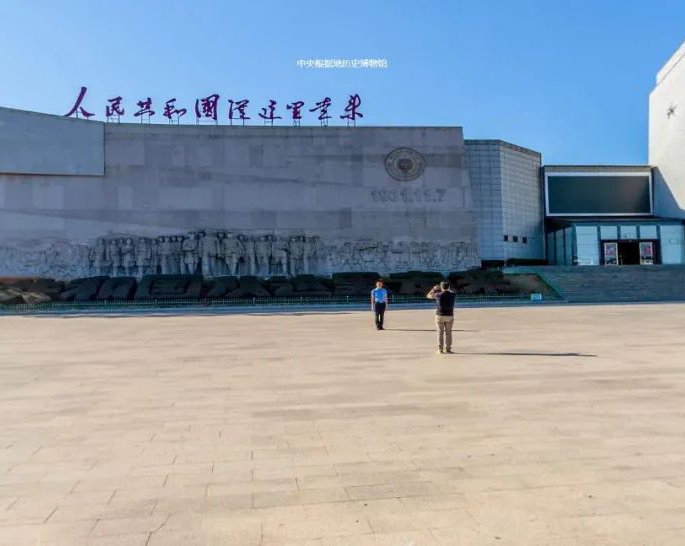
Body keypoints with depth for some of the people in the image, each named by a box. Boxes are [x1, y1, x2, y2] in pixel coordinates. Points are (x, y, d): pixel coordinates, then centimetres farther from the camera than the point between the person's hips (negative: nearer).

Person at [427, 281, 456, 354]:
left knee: (440, 333, 5)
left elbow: (428, 296, 11)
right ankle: (447, 349, 6)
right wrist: (448, 288, 36)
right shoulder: (452, 294, -3)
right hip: (449, 316, 1)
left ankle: (440, 349, 3)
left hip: (440, 316, -1)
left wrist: (434, 289, 24)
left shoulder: (438, 295, -8)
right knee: (448, 333, 8)